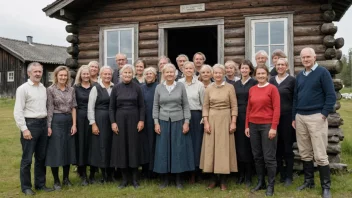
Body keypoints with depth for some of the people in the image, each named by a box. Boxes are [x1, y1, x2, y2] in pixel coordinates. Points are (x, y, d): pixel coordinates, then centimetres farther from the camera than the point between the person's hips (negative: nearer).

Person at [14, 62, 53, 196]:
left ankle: (40, 183, 26)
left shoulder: (43, 88, 11)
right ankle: (26, 187, 15)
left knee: (41, 157, 14)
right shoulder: (23, 89, -7)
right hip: (30, 124, -6)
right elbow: (18, 111, -11)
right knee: (27, 159, 2)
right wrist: (24, 129, -16)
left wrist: (48, 125, 9)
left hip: (43, 124, 6)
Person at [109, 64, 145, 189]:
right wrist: (113, 122, -6)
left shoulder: (137, 88, 1)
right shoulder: (116, 88, 2)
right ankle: (124, 179, 13)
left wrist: (141, 120, -7)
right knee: (121, 147, 3)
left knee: (134, 147, 3)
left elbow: (141, 106, 2)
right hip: (120, 120, 1)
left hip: (133, 119, -1)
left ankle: (135, 179, 12)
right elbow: (111, 107, 3)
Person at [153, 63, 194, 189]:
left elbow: (186, 105, 1)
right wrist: (156, 122, -3)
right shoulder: (159, 87, 4)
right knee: (163, 149, 3)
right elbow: (155, 106, 6)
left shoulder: (181, 86, 1)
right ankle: (165, 179, 14)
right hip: (163, 121, 1)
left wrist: (186, 122, -6)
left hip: (178, 121, -1)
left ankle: (179, 180, 12)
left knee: (179, 149, 2)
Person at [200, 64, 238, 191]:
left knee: (224, 148, 0)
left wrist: (233, 122, -9)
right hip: (212, 120, 2)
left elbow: (234, 106, -2)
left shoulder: (230, 87, 0)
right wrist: (206, 122, -5)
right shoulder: (209, 88, 6)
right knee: (211, 147, 3)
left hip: (225, 119, -2)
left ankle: (223, 180, 10)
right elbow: (205, 106, 5)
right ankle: (214, 179, 14)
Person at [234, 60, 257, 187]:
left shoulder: (254, 83, -2)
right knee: (238, 146, 5)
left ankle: (248, 176, 9)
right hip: (238, 117, 4)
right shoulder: (236, 84, 12)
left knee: (248, 146, 0)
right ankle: (240, 174, 16)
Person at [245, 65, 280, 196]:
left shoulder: (272, 88, -4)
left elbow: (276, 109, -9)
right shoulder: (252, 89, 10)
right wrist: (247, 126, 7)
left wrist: (274, 127, -15)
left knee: (269, 157, 0)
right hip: (253, 125, 5)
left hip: (267, 125, -5)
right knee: (257, 156, 10)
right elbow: (249, 109, 12)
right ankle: (261, 182, 22)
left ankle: (270, 185, 10)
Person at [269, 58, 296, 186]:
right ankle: (281, 174, 20)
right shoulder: (271, 80, 10)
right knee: (277, 146, 8)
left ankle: (289, 176, 12)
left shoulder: (292, 80, -2)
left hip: (287, 117, -4)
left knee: (287, 147, 3)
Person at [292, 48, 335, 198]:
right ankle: (309, 181, 23)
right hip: (300, 118, 6)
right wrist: (293, 117, 15)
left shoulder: (322, 72, -4)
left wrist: (324, 113, -13)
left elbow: (331, 95, -7)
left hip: (316, 117, -6)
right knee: (305, 153, 10)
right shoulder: (299, 76, 14)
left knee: (320, 154, -4)